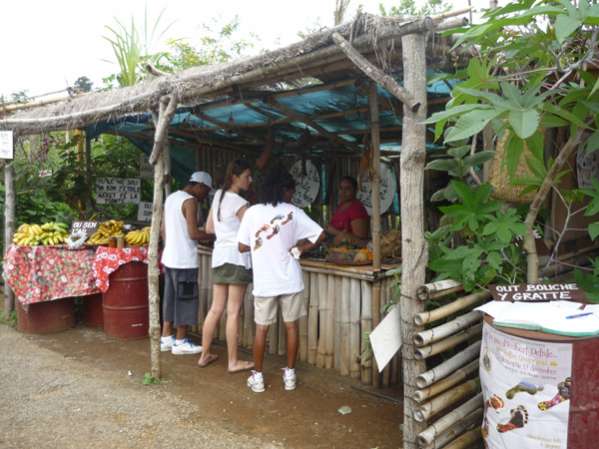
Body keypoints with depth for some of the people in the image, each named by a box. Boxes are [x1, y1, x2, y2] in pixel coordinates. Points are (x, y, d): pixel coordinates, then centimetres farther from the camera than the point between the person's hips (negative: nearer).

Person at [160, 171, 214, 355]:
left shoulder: (171, 197, 12)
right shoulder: (190, 201, -15)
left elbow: (163, 229, 16)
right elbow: (193, 233, -20)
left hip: (169, 258, 9)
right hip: (184, 260, -9)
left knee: (171, 298, 15)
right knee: (185, 300, 2)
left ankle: (166, 338, 23)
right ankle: (181, 342, 11)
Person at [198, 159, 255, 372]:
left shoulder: (218, 195, 9)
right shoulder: (241, 204, -14)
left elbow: (209, 228, 15)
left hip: (219, 255, 7)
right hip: (237, 257, -7)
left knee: (215, 309, 14)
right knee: (233, 312, -1)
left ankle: (205, 355, 22)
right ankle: (233, 362, 8)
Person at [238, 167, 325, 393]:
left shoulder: (252, 212, -3)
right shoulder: (292, 212, -4)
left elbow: (242, 247, 1)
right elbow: (320, 234, -8)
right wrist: (297, 250, 1)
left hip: (264, 281, 0)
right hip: (289, 279, 0)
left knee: (261, 328, 11)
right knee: (291, 326, 12)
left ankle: (257, 377, 20)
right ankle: (290, 375, 21)